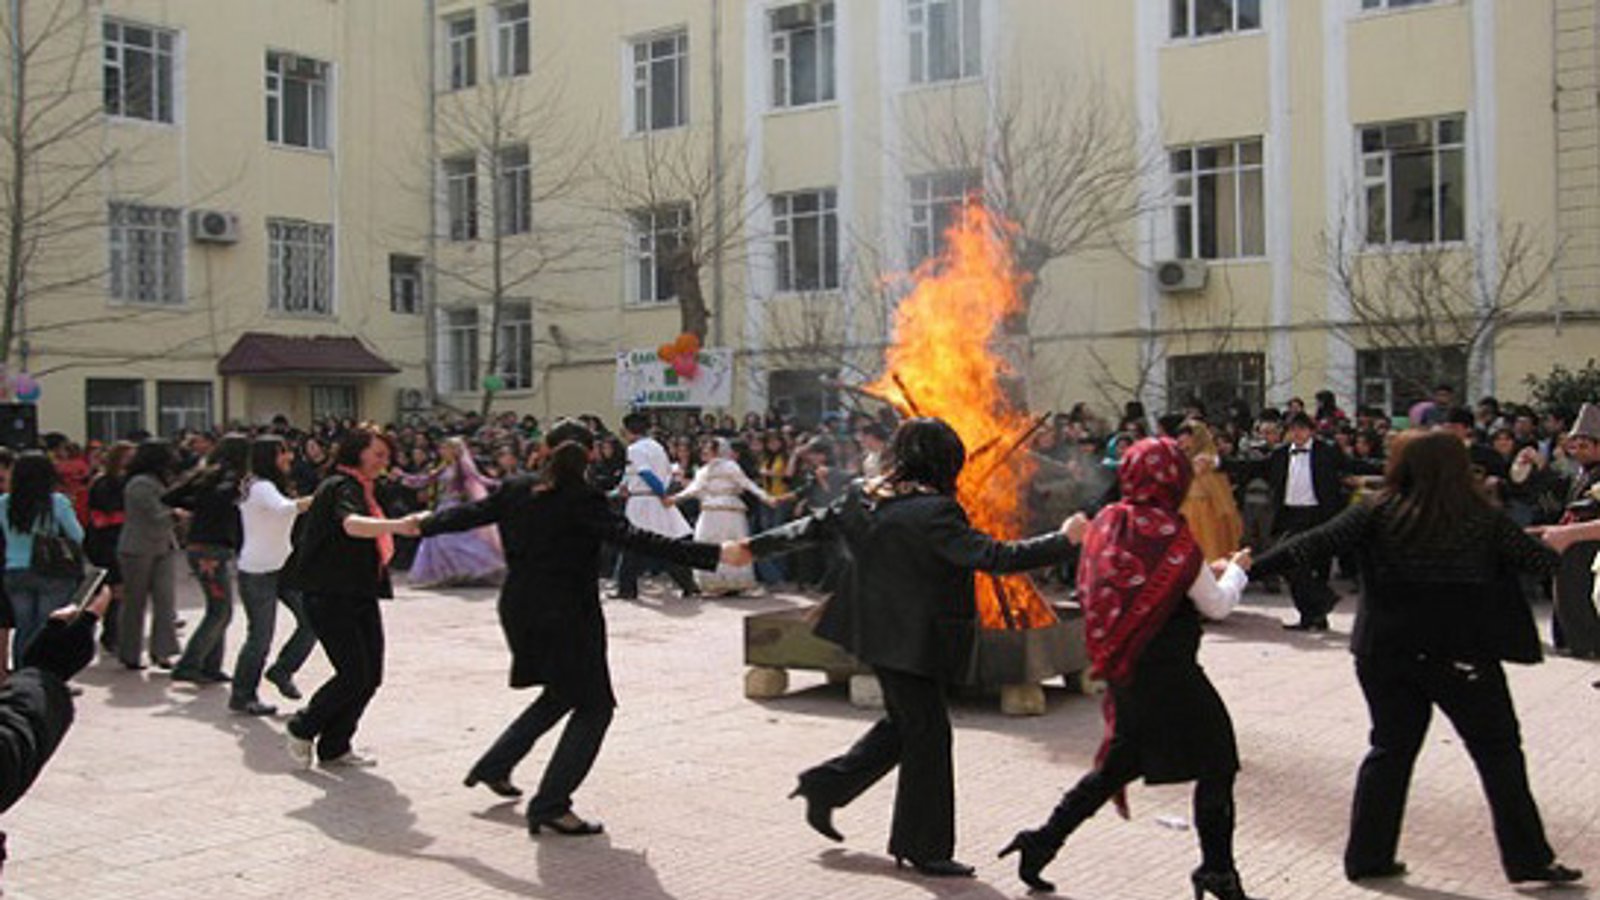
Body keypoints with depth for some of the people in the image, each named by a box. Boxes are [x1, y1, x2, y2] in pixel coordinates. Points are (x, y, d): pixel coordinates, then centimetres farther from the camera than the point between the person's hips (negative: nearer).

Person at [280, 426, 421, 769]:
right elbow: (352, 524, -37)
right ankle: (301, 730, 11)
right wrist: (397, 525, -51)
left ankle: (334, 748, 18)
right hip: (330, 596, -9)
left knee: (371, 676, 4)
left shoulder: (363, 490, 18)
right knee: (354, 675, -11)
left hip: (361, 596, 10)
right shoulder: (341, 487, -14)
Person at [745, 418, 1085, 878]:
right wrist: (1063, 540, -14)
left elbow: (812, 527, 14)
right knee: (928, 733, 3)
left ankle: (825, 785, 26)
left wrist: (755, 547, 29)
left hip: (876, 631, 9)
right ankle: (925, 848, 13)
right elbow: (993, 556, -23)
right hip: (910, 639, -9)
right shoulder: (932, 512, -21)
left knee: (905, 722, 23)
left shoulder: (862, 497, 3)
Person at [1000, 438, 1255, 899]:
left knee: (1118, 765, 19)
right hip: (1168, 672, -7)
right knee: (1215, 761, 9)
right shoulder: (1172, 535, -16)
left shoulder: (1105, 523, 2)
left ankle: (1042, 842, 16)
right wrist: (1235, 571, 15)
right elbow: (1216, 605, -8)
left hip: (1122, 668, 7)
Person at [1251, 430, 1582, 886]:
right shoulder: (1483, 520, -5)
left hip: (1386, 653, 2)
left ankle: (1367, 855, 16)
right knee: (1498, 751, 12)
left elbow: (1313, 545, -10)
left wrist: (1249, 566, -5)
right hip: (1462, 655, -2)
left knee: (1391, 749, 13)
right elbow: (1538, 559, 4)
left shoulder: (1377, 515, -5)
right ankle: (1527, 858, 17)